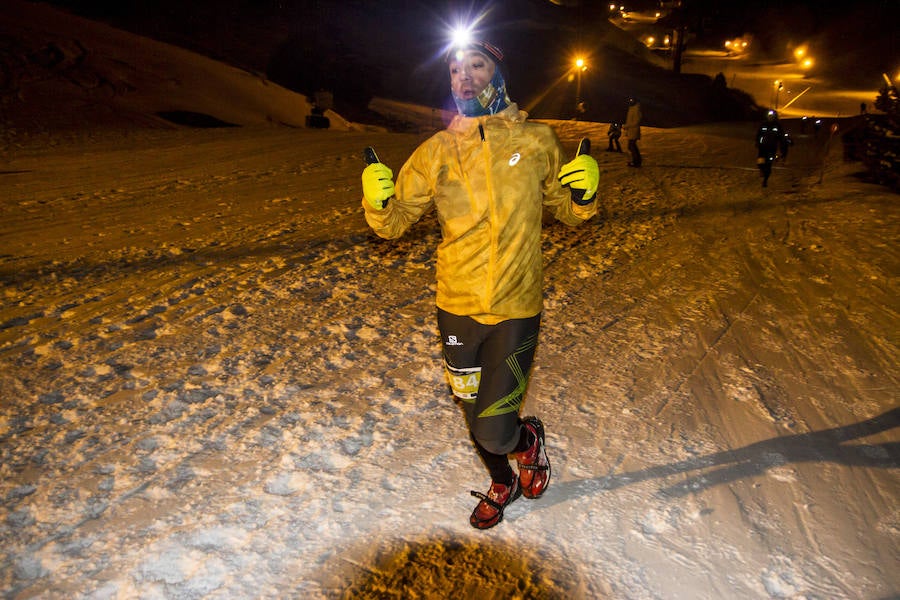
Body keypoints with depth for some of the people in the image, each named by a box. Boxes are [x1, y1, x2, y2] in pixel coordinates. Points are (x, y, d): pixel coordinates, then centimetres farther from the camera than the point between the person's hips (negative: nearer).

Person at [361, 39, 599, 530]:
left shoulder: (535, 141, -2)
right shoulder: (435, 152, 0)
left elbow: (566, 211, 9)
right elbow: (394, 222, 3)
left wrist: (584, 193, -13)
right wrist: (378, 201, -19)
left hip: (516, 308, -2)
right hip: (457, 305, 3)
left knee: (496, 432, -5)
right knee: (474, 416, 19)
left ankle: (529, 438, 32)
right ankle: (502, 484, 49)